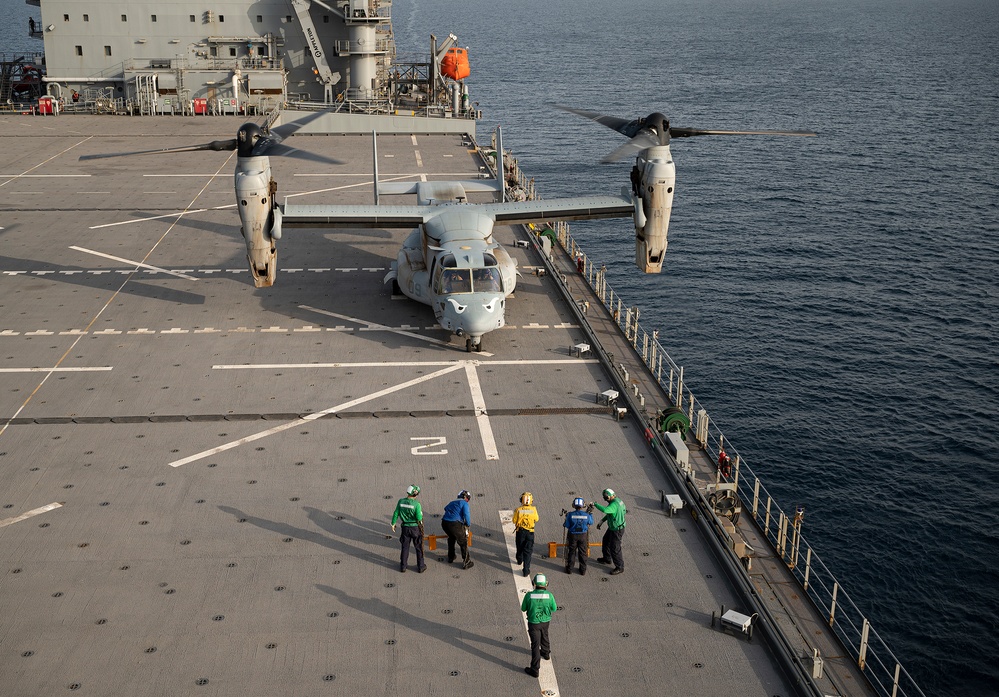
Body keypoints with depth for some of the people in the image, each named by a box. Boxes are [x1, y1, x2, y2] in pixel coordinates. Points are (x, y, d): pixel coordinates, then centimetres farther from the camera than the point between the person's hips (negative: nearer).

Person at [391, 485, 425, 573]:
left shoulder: (401, 501, -10)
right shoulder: (417, 504, -22)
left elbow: (396, 513, -3)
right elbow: (419, 518, -21)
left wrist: (393, 523, 11)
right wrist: (421, 513, 0)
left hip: (405, 527, 3)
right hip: (416, 528, -3)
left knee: (405, 547, 19)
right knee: (419, 548, 14)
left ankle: (403, 566, 27)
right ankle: (420, 567, 23)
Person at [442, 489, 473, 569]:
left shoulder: (453, 502, 27)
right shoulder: (464, 503, 5)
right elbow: (466, 514, -8)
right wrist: (468, 524, 7)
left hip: (444, 523, 7)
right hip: (455, 524, -7)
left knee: (451, 538, 34)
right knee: (463, 542, 7)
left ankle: (450, 557, 44)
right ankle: (466, 562, 8)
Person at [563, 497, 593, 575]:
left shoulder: (570, 514, -18)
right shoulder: (586, 515, -16)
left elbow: (567, 526, -11)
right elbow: (591, 522, 3)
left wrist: (566, 517, 5)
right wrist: (590, 513, 13)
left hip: (572, 536, 0)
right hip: (583, 536, 0)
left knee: (571, 552, 16)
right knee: (583, 553, 14)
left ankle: (569, 569, 26)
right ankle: (583, 570, 22)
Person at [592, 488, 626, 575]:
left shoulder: (614, 504, -31)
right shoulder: (617, 500, 1)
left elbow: (605, 510, -51)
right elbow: (608, 512, 14)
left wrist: (595, 504, -37)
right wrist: (601, 521, 9)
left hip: (617, 530, -10)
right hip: (612, 528, 10)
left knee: (615, 549, 0)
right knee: (606, 541, 27)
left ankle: (619, 568, 14)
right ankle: (607, 559, 47)